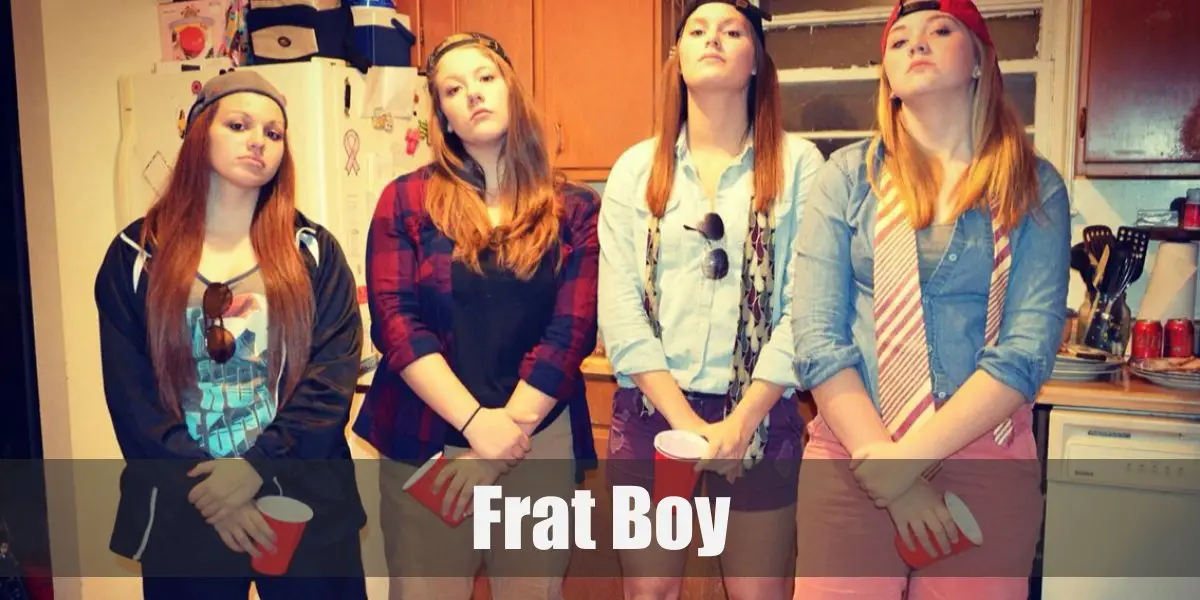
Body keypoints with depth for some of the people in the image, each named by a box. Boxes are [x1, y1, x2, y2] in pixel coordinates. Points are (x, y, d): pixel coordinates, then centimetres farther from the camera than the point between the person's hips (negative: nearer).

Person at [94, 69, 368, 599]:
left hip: (303, 503, 0)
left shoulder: (312, 251, 2)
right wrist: (207, 494, -13)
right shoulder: (136, 257, 2)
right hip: (182, 512, 0)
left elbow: (333, 376, -8)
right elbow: (130, 395, -4)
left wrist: (259, 467, -18)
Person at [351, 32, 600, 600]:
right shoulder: (406, 200, 1)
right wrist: (476, 422, -17)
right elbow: (394, 321, -7)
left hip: (540, 446, 1)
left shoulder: (575, 208, 2)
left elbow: (572, 331, -6)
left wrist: (509, 429, -15)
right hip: (424, 445, 0)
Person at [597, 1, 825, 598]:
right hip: (650, 412, 2)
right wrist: (684, 419, -11)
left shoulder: (798, 163, 0)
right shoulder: (636, 167, 4)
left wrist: (742, 419, -13)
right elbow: (618, 306, -3)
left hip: (758, 416, -1)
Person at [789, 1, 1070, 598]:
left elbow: (1028, 347, -8)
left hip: (986, 456, 1)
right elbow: (816, 336, -7)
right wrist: (881, 462, -15)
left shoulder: (1036, 188, 2)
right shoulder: (848, 174, 1)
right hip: (849, 454, 0)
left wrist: (908, 458, -17)